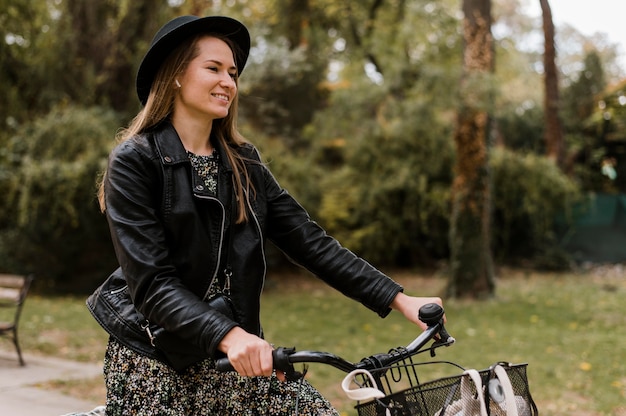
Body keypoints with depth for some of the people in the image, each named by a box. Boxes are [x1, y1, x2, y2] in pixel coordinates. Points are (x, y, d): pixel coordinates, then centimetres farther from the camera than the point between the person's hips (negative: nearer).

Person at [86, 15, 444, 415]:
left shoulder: (244, 163, 7)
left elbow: (310, 241, 1)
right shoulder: (134, 161, -10)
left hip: (230, 357, 5)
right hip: (154, 362, -4)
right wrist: (230, 336, -32)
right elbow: (151, 283, -18)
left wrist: (400, 300, -7)